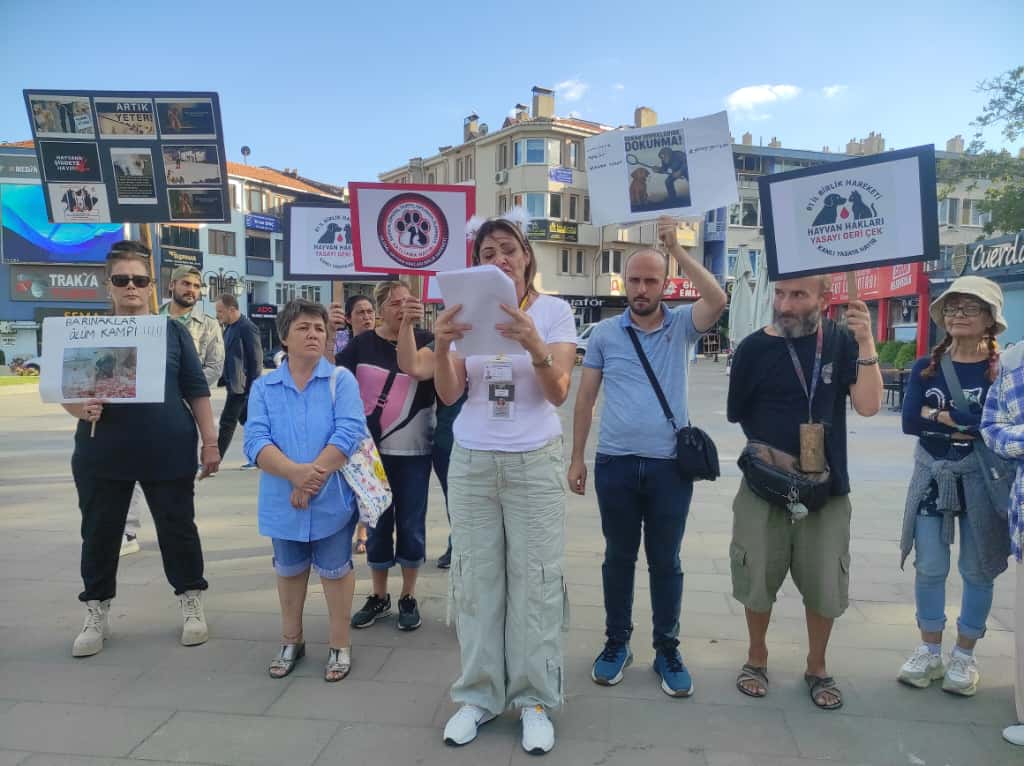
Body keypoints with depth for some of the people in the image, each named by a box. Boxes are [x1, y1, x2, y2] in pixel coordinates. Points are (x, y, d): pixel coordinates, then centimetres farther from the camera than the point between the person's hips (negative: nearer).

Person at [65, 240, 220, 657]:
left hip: (169, 455, -1)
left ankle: (191, 604, 25)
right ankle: (96, 613, 30)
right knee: (99, 535, 11)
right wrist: (81, 409, -17)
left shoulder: (173, 331, 4)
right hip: (102, 457, 2)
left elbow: (196, 390, 3)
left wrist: (210, 442, -2)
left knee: (178, 530, 8)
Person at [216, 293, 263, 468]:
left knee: (227, 422, -4)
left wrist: (252, 388, -18)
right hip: (234, 384, 10)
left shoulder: (247, 328, -15)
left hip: (241, 386, -10)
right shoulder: (229, 328, 13)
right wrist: (225, 380, 15)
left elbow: (256, 361, -17)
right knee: (247, 421, 14)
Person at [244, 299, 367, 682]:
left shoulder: (341, 380, -5)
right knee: (289, 569, 19)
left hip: (332, 499, -3)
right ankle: (291, 641, 39)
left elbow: (349, 433, -16)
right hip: (283, 501, 3)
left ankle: (340, 644, 27)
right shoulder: (263, 387, 2)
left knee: (334, 569, 10)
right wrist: (295, 472, -26)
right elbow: (255, 441, -11)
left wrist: (314, 476, -21)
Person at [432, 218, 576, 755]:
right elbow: (449, 395, -2)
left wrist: (535, 345, -29)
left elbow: (558, 393, -11)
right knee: (475, 580, 7)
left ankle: (534, 699, 19)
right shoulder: (467, 311, 4)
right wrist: (442, 347, -21)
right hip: (471, 462, 2)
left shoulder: (553, 310, -2)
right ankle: (478, 695, 22)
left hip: (535, 462, -2)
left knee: (535, 581, 4)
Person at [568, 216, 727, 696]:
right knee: (619, 557, 13)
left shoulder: (682, 327, 2)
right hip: (615, 463, 1)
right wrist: (576, 458, 2)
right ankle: (617, 642, 29)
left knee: (666, 562, 11)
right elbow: (585, 399, 5)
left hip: (670, 464, 0)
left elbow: (718, 300, -19)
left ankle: (667, 650, 27)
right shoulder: (603, 334, 3)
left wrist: (675, 248, -19)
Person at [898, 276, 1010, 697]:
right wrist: (971, 423, -16)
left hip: (982, 479, -2)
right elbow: (909, 422, -12)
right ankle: (930, 651, 24)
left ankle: (964, 655, 26)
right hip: (932, 476, 2)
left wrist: (942, 415, -15)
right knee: (929, 567, 8)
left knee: (977, 569, 9)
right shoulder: (925, 367, 0)